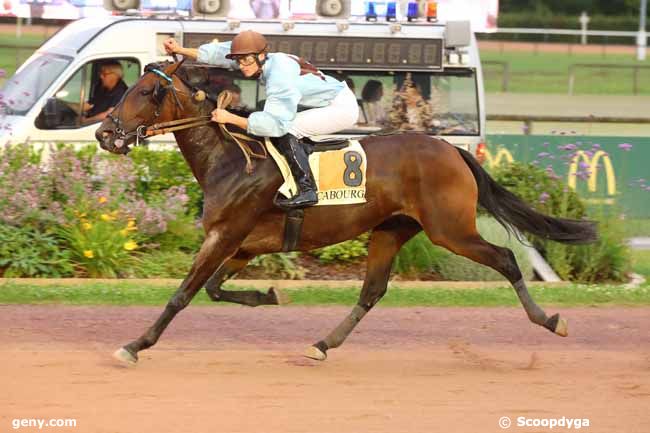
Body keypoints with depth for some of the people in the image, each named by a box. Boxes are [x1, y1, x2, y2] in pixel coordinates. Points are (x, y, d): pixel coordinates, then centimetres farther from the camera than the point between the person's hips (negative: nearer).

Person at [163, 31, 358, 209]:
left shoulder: (280, 78, -29)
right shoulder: (272, 61, -3)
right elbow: (222, 53, 5)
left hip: (342, 107, -10)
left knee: (285, 130, -20)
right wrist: (181, 50, 4)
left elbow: (277, 123, -34)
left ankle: (307, 190, -23)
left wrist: (231, 118, -32)